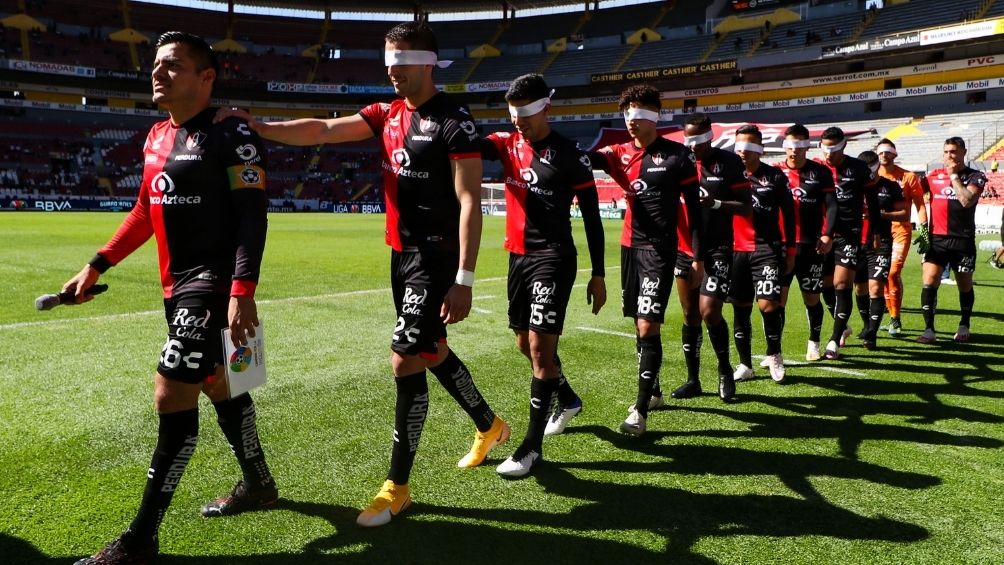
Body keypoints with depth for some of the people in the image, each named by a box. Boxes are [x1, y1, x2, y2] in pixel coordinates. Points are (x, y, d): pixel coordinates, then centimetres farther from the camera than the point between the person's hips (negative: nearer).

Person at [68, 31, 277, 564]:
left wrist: (242, 290, -27)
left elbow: (252, 216, -18)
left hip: (214, 284, -9)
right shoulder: (157, 137, 13)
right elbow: (145, 212, 21)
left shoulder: (231, 136, -12)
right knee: (217, 385, 18)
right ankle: (258, 485, 37)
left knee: (172, 397, -8)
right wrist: (96, 266, 19)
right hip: (177, 284, 9)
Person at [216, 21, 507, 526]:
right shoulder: (388, 114, 9)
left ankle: (397, 487, 6)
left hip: (436, 259, -8)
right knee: (433, 353, 19)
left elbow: (469, 202, -18)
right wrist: (259, 128, -14)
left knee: (405, 363, -8)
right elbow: (323, 130, 1)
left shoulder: (453, 121, -13)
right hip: (402, 254, 9)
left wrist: (464, 279, -23)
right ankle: (490, 426, 42)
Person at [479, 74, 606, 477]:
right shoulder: (507, 144, 7)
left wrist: (598, 274, -5)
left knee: (540, 345, -11)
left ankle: (532, 447, -2)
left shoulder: (569, 155, -7)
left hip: (553, 258, -7)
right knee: (526, 343, 17)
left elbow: (591, 217, -4)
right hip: (518, 257, 7)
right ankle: (567, 399, 44)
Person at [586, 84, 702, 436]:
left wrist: (697, 255, -3)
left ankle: (640, 411, -7)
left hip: (660, 249, -5)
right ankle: (652, 392, 32)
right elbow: (584, 160, -11)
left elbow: (693, 207, -2)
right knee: (639, 325, 14)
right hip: (630, 247, 6)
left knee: (648, 327, -11)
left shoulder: (677, 155, -4)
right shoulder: (620, 155, 7)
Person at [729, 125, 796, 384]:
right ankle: (745, 364, 20)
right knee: (740, 308, 7)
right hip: (736, 250, 3)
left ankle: (774, 355, 11)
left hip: (767, 248, -3)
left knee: (767, 304, -14)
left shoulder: (775, 176, 1)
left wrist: (790, 250, 3)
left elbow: (788, 215, 5)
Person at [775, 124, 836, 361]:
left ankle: (814, 343, 31)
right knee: (778, 298, -5)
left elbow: (831, 205, 0)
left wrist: (827, 235, -11)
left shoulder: (820, 172, 2)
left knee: (811, 299, 10)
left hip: (810, 246, 0)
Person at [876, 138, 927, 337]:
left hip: (900, 229, -3)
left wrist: (923, 228, -5)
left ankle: (895, 319, -5)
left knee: (893, 272, -15)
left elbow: (919, 204, 3)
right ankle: (893, 317, 18)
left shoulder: (908, 177, 1)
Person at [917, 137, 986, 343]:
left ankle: (964, 327, 30)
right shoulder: (934, 175, 7)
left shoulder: (975, 177, -2)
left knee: (965, 286, 11)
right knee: (929, 282, -11)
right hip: (937, 238, 1)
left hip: (963, 240, -1)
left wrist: (954, 175, -13)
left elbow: (967, 201, -18)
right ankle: (929, 330, -7)